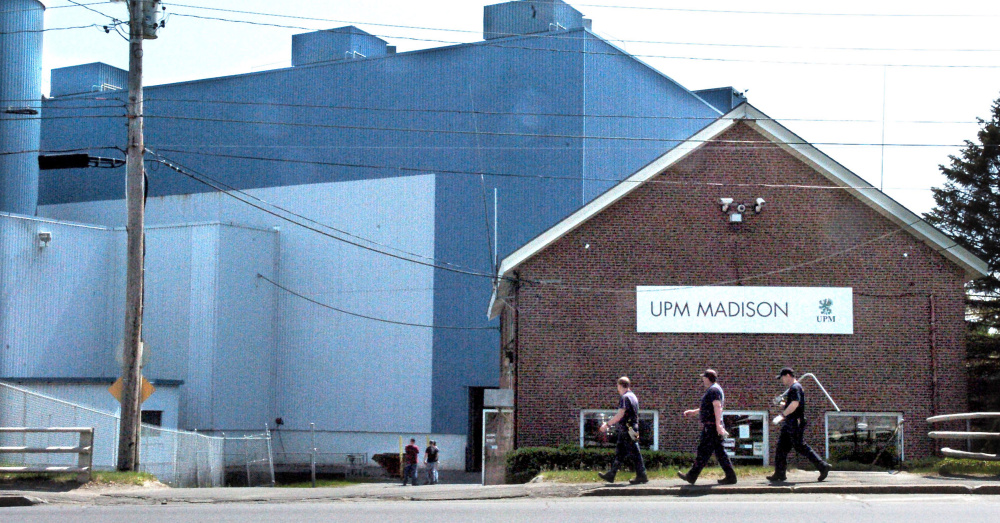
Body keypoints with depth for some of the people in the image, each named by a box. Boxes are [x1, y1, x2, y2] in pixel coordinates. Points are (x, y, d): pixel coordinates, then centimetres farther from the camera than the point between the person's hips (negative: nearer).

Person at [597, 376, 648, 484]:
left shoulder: (624, 397, -14)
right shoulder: (633, 396, 17)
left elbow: (620, 414, -21)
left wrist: (607, 424, -15)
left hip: (626, 430, -10)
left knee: (634, 453, -5)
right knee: (619, 453, 12)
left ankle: (641, 476, -3)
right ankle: (610, 475, 16)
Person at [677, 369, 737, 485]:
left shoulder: (713, 390, -11)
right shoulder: (713, 390, 22)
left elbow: (717, 407, -24)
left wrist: (718, 424, -31)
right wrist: (694, 412, 34)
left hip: (711, 426, -10)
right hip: (713, 427, 10)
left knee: (703, 451, -6)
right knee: (720, 452, 8)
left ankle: (691, 476, -3)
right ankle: (730, 476, 4)